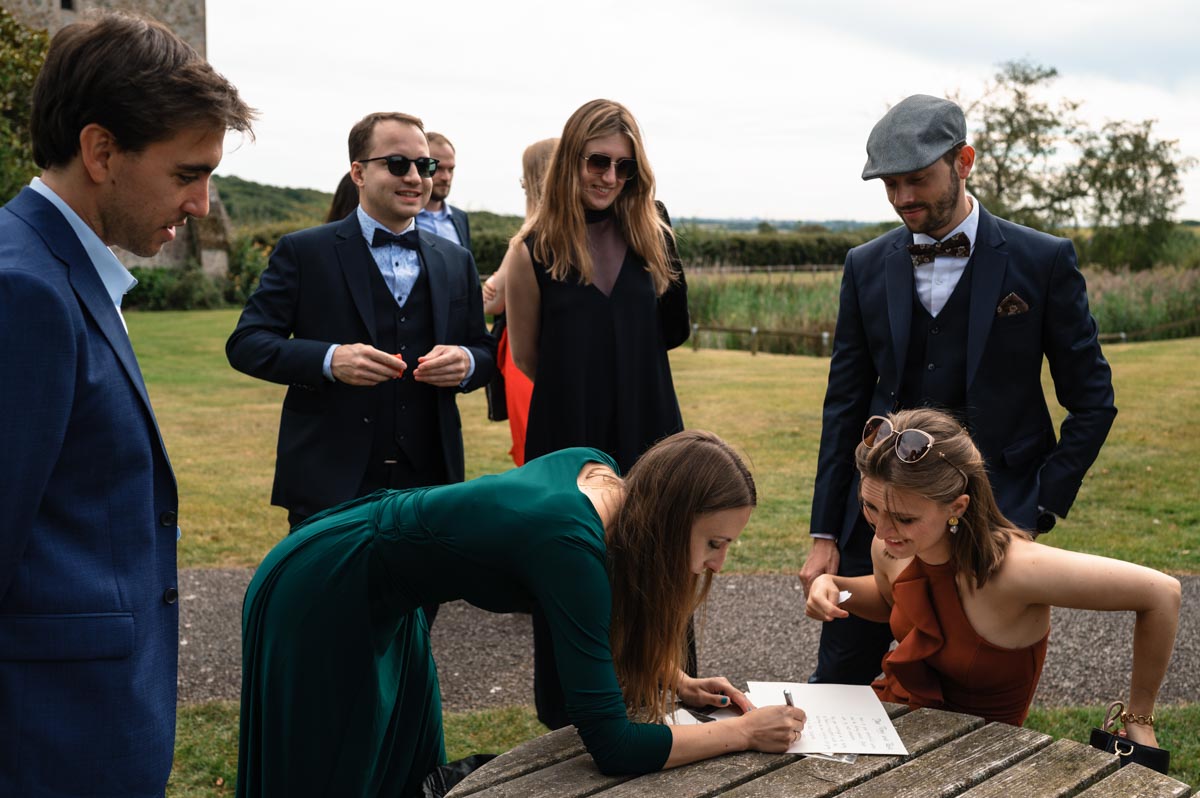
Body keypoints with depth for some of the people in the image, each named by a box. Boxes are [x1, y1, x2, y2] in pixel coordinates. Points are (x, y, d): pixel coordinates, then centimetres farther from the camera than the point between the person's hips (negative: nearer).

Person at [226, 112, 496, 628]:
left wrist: (467, 362, -8)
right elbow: (246, 343, -4)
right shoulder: (304, 252, 0)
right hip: (330, 485, -3)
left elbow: (486, 352, 17)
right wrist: (329, 359, -21)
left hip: (427, 486, 4)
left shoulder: (456, 262, 12)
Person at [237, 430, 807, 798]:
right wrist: (743, 732, -21)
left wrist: (673, 681, 1)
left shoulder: (597, 469, -10)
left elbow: (607, 617, 10)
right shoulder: (572, 546, -35)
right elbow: (612, 745, -31)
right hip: (320, 598, -8)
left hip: (384, 598, 8)